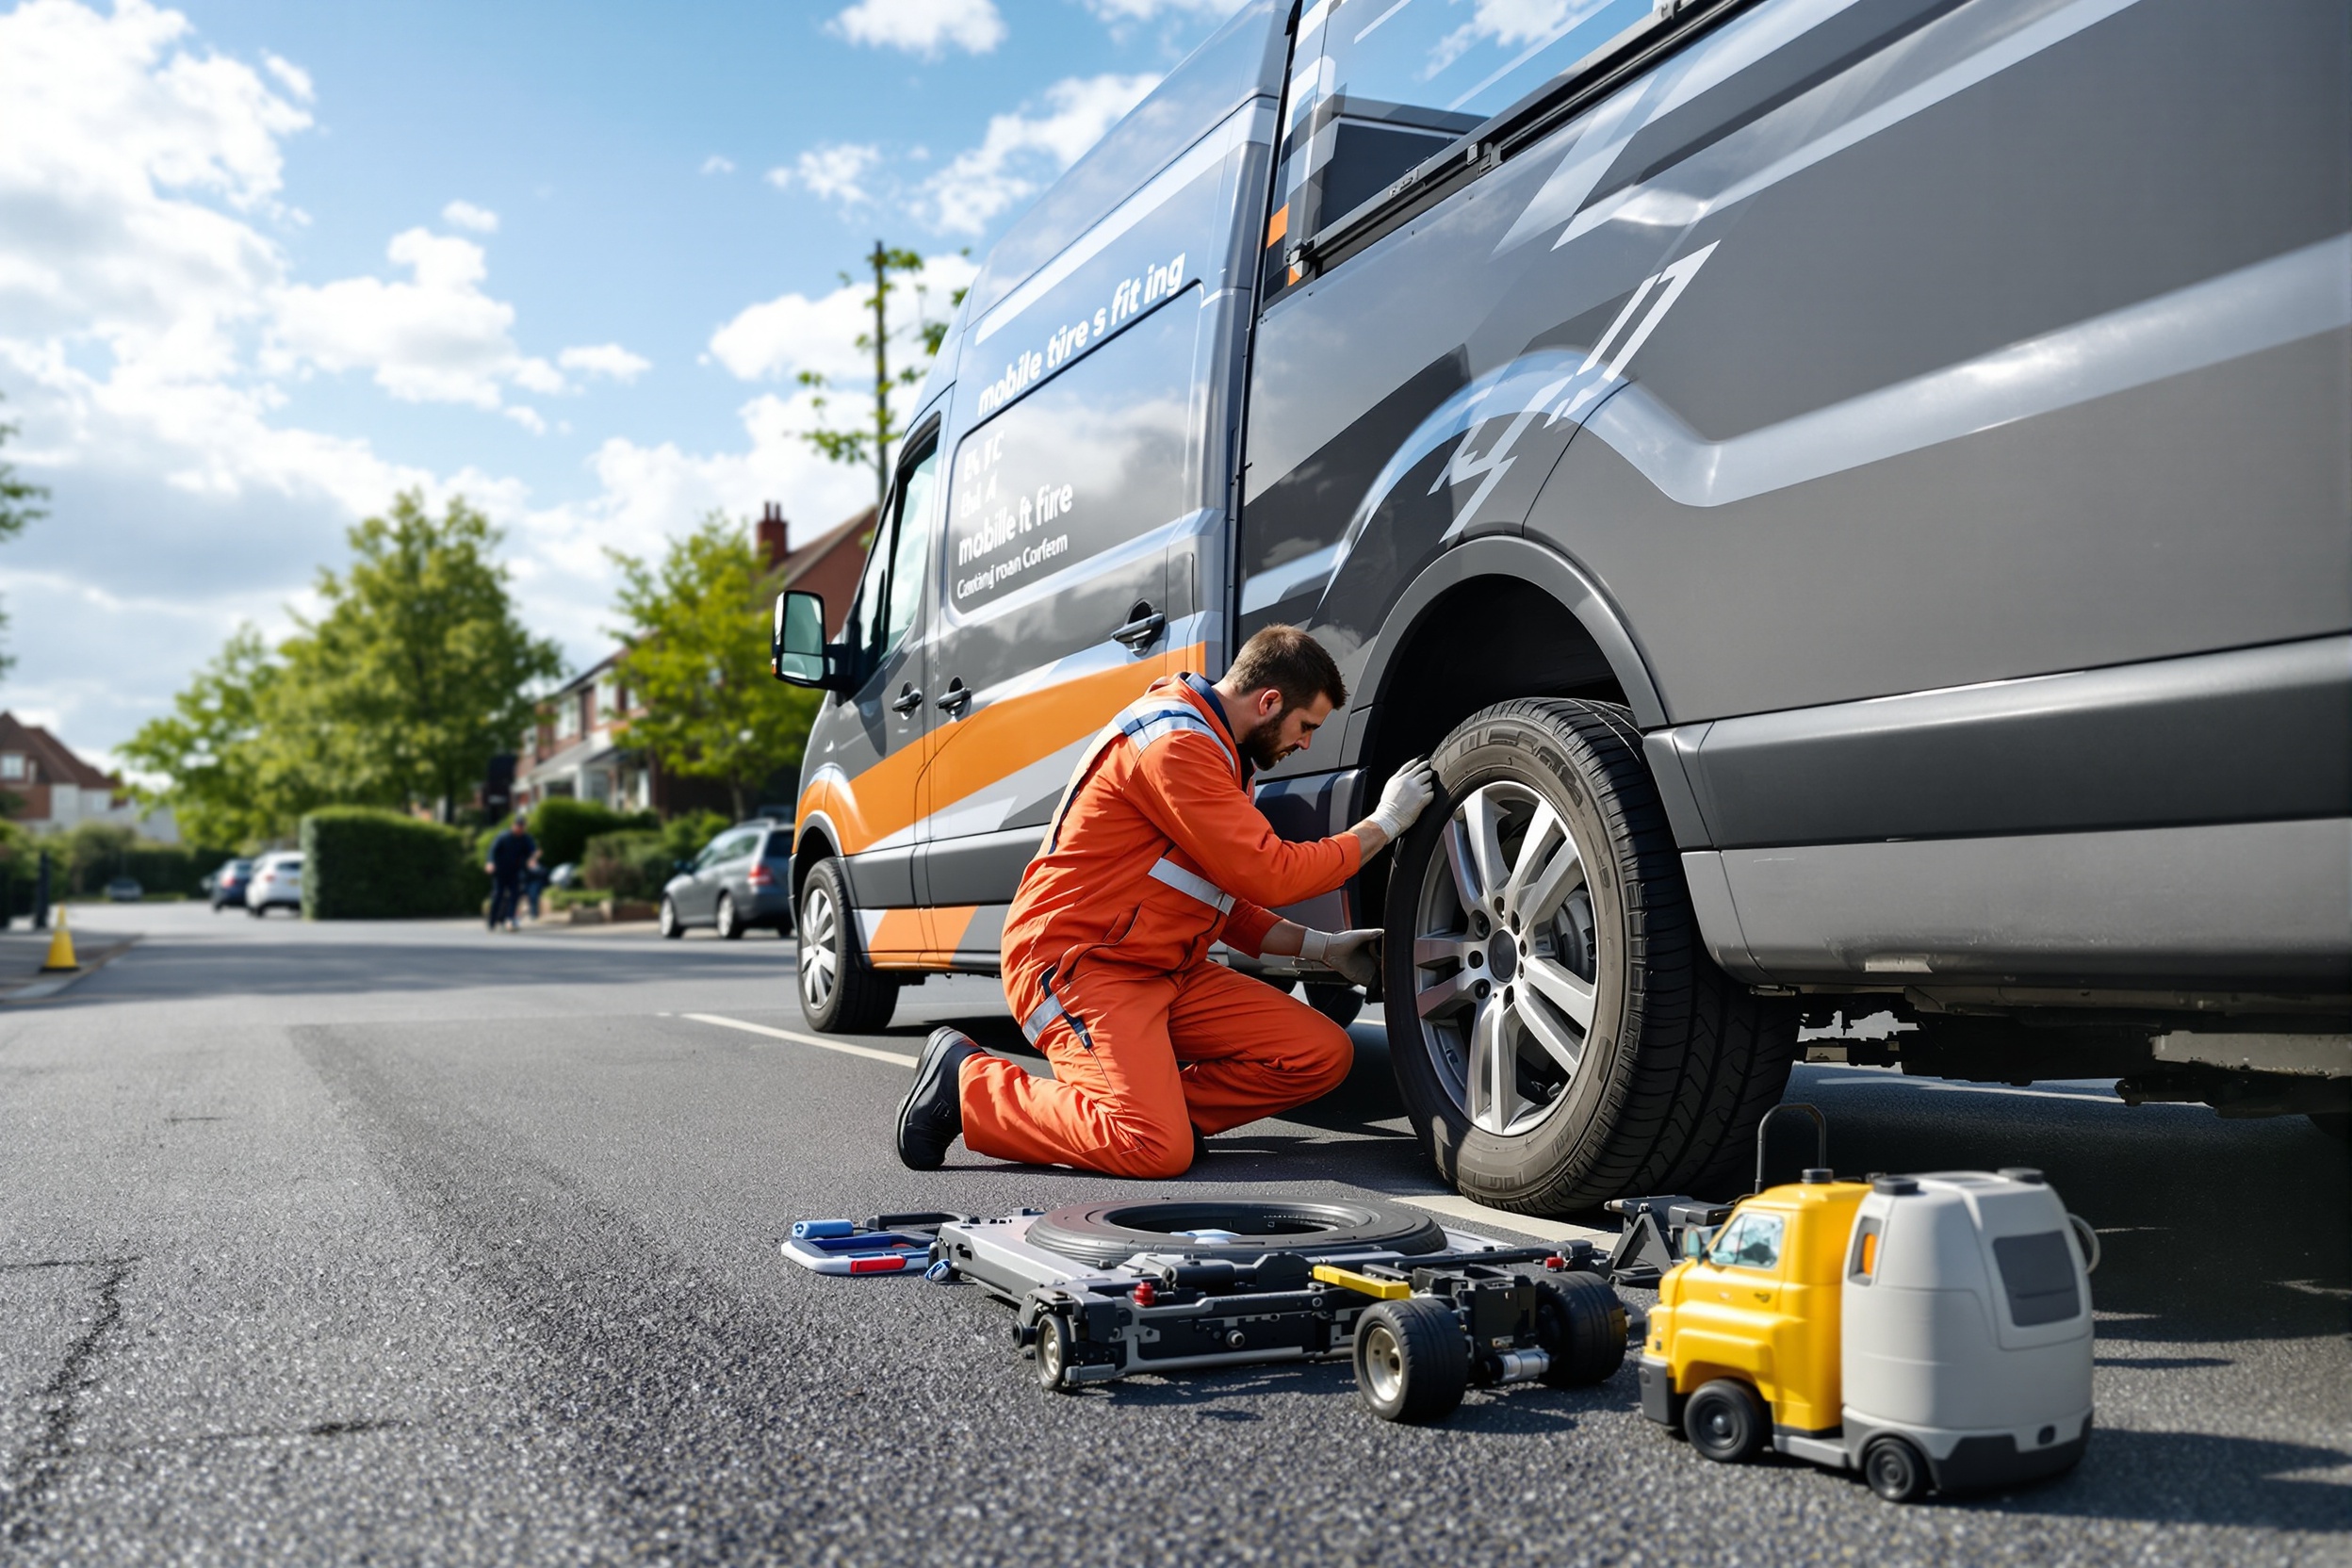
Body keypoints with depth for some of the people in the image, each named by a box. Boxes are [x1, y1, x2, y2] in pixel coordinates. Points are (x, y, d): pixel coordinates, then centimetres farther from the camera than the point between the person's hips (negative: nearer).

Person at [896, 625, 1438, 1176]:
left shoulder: (1213, 749, 16)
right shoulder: (1174, 743, -18)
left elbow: (1224, 897, 21)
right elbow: (1269, 875, -19)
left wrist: (1322, 947, 11)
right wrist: (1382, 826, -7)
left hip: (1164, 967, 10)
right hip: (1077, 964, -10)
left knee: (1324, 1055, -3)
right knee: (1158, 1150, -25)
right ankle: (965, 1080, -6)